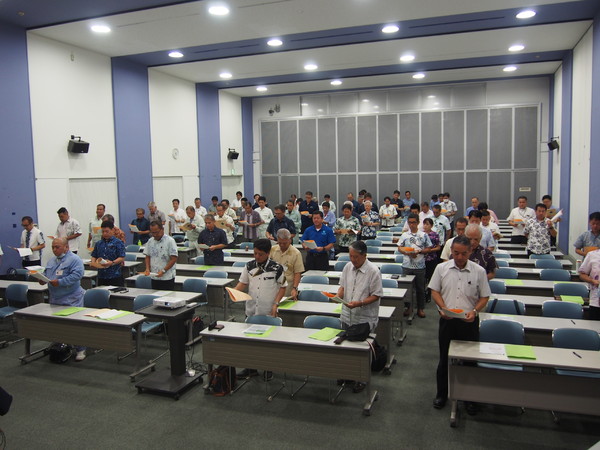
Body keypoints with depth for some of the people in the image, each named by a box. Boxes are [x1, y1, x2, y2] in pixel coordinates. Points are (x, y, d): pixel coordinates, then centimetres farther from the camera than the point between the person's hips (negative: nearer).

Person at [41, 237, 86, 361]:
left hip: (71, 300, -8)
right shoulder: (52, 260, 15)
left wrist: (60, 282, -25)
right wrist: (42, 279, 1)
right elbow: (46, 273, 23)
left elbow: (77, 275, -22)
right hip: (54, 299, 8)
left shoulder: (74, 260, -11)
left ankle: (80, 350, 5)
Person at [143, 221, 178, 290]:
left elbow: (174, 259, -12)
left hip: (167, 277, -5)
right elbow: (148, 256, 15)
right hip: (154, 277, 5)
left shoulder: (170, 241, -9)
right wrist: (147, 269, -1)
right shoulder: (150, 241, 8)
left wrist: (163, 271, -19)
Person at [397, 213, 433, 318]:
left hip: (420, 266, -1)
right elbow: (399, 248, 6)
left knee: (420, 288, 7)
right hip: (407, 265, 1)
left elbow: (429, 249, 2)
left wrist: (419, 251, -14)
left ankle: (420, 309, 19)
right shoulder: (404, 235, 4)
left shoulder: (423, 235, 0)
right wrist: (407, 253, -12)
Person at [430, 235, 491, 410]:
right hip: (447, 321, 1)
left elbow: (484, 297, 1)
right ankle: (442, 394, 28)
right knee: (444, 358, 12)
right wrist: (443, 308, -13)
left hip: (469, 322, 0)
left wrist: (474, 311, -15)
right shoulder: (442, 268, -1)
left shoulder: (479, 271, -3)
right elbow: (434, 291, 3)